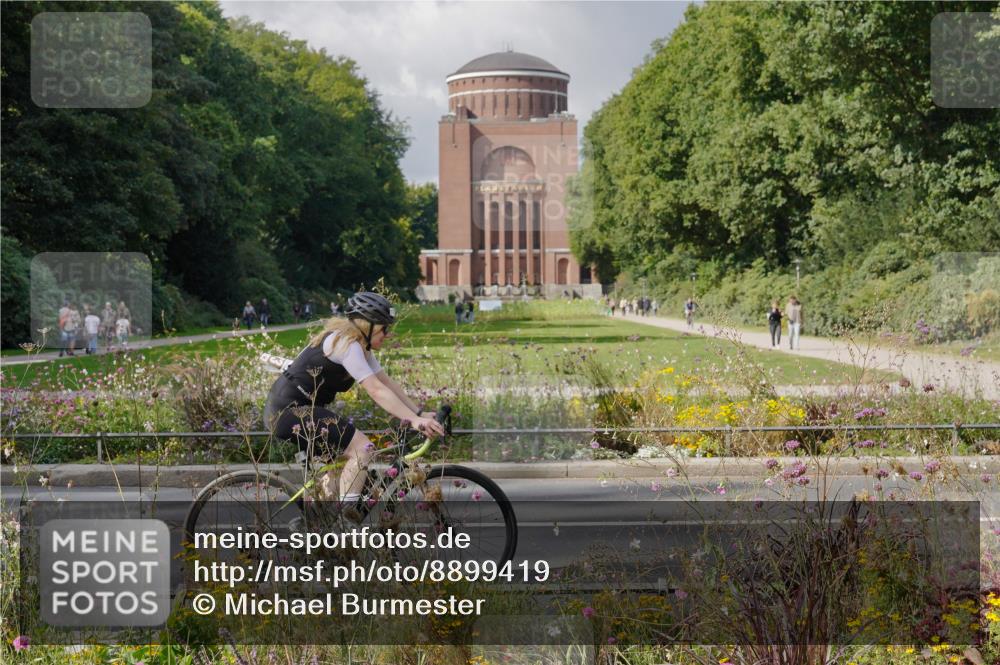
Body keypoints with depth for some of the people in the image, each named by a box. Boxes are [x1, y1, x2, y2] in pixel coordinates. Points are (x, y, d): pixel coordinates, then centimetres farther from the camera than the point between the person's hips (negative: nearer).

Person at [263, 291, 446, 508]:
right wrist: (413, 420, -28)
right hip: (290, 410, -11)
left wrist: (420, 413, 3)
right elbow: (377, 391, -25)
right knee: (362, 448, -16)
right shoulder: (347, 344, -18)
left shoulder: (360, 346, 12)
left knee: (340, 460, 22)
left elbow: (388, 383, 10)